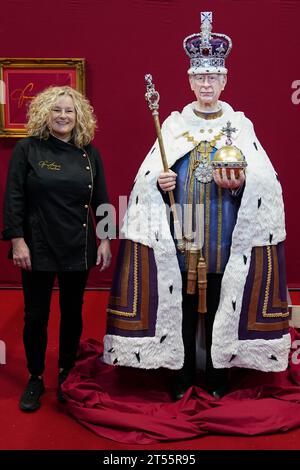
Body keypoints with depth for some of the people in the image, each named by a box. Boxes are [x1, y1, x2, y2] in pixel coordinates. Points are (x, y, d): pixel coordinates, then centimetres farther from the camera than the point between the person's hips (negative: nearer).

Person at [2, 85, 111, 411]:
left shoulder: (89, 154, 4)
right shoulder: (27, 149, -3)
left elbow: (101, 200, 7)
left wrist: (105, 240, 2)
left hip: (78, 248, 3)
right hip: (38, 247, -2)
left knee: (72, 312, 13)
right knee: (36, 315, 7)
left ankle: (67, 375, 32)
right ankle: (35, 378, 27)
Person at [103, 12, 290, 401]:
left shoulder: (241, 125, 6)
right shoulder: (174, 124, 9)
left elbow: (265, 182, 0)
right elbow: (149, 177, 6)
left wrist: (241, 183, -19)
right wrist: (160, 182, -15)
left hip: (225, 238, 0)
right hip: (178, 237, 1)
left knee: (220, 303, 7)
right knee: (181, 305, 7)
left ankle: (218, 374, 25)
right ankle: (183, 373, 25)